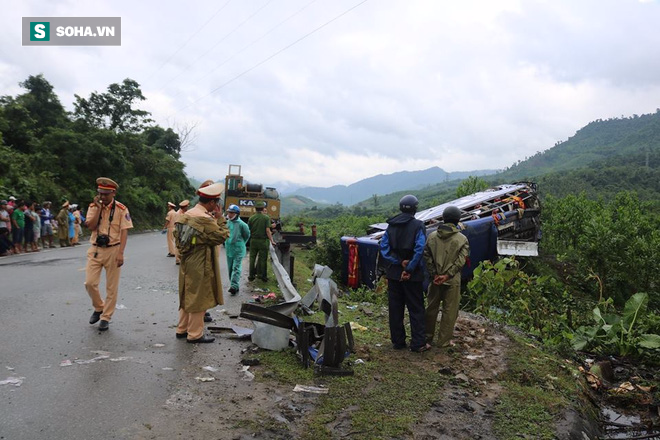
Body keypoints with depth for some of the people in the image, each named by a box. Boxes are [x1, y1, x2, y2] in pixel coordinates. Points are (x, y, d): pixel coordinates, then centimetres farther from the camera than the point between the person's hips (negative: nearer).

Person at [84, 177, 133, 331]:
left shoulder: (121, 209, -7)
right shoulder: (93, 207, 3)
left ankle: (106, 317, 17)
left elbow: (124, 232, -9)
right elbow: (91, 226, -9)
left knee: (111, 287, 4)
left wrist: (120, 253, -16)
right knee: (90, 283, -1)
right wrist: (98, 208, -14)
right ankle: (98, 308, 26)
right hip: (95, 249, 3)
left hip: (113, 250, -3)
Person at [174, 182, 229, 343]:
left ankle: (182, 329, 31)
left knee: (187, 297, 20)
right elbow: (222, 236, -17)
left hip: (187, 263, 9)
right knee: (198, 299, 3)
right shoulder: (205, 219, -22)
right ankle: (195, 334, 13)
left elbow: (177, 235, 13)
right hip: (200, 266, -9)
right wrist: (220, 218, -10)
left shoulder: (187, 215, 6)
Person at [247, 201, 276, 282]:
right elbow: (267, 230, -13)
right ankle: (263, 276, 11)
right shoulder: (266, 218, -8)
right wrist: (272, 240, -8)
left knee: (252, 258, 11)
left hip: (253, 240, 2)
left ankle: (251, 275, 15)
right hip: (263, 240, -2)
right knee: (263, 259, 5)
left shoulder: (251, 218, 0)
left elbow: (248, 230, 1)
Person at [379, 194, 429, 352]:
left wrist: (399, 262, -10)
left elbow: (384, 248, -5)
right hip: (413, 275, -4)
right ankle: (418, 344, 8)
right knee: (416, 309, 6)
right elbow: (419, 250, -18)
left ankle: (398, 341, 18)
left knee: (395, 309, 11)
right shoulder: (418, 225, -7)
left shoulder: (391, 225, 5)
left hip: (393, 274, 4)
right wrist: (409, 270, -16)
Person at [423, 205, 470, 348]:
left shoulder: (432, 236, 1)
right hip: (452, 281, -3)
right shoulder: (462, 239, -6)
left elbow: (427, 257, -3)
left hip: (435, 279, 3)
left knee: (431, 308, 14)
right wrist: (447, 275, -13)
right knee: (450, 310, 8)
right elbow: (460, 261, -13)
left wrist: (434, 274, -3)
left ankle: (427, 337, 24)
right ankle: (444, 340, 14)